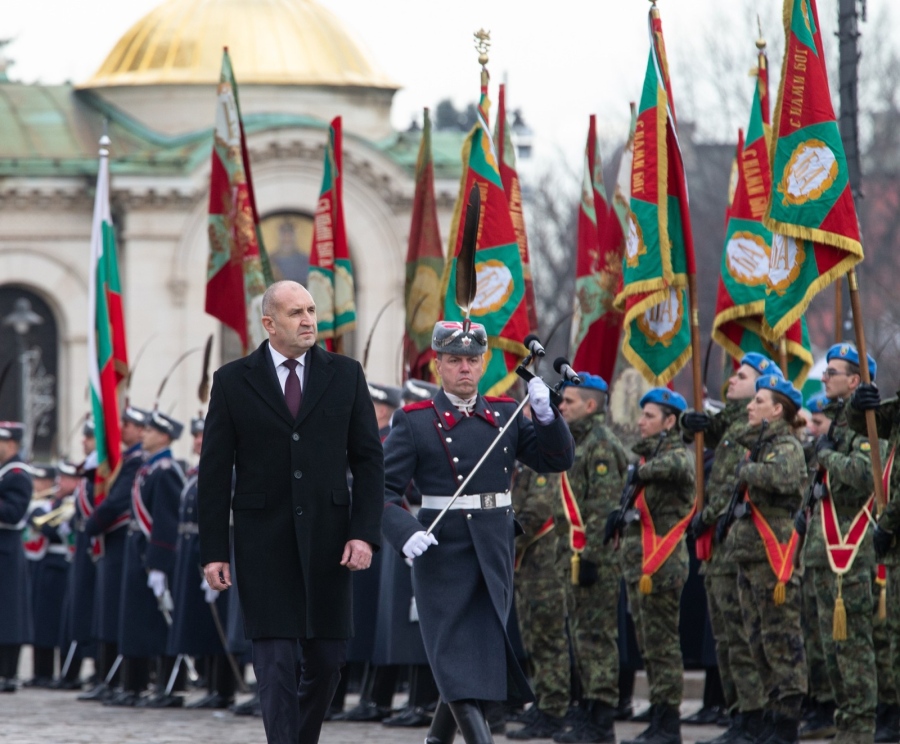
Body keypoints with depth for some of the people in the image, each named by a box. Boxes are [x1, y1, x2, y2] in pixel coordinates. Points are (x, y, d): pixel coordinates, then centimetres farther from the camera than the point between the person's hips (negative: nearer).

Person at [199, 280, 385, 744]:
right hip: (263, 541, -2)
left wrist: (365, 533, -6)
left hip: (326, 537, 2)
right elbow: (214, 473, 2)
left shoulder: (345, 375, 7)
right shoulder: (233, 382, 2)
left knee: (326, 655, 6)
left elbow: (368, 459, 6)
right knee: (275, 658, -7)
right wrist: (213, 551, -4)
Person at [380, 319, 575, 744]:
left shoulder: (506, 415, 10)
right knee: (459, 662, -9)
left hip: (496, 553, 5)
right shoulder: (415, 421, -3)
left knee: (486, 656, 11)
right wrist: (405, 534, -24)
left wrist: (546, 416, -12)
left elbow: (557, 460, 5)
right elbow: (383, 489, -7)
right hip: (443, 552, -5)